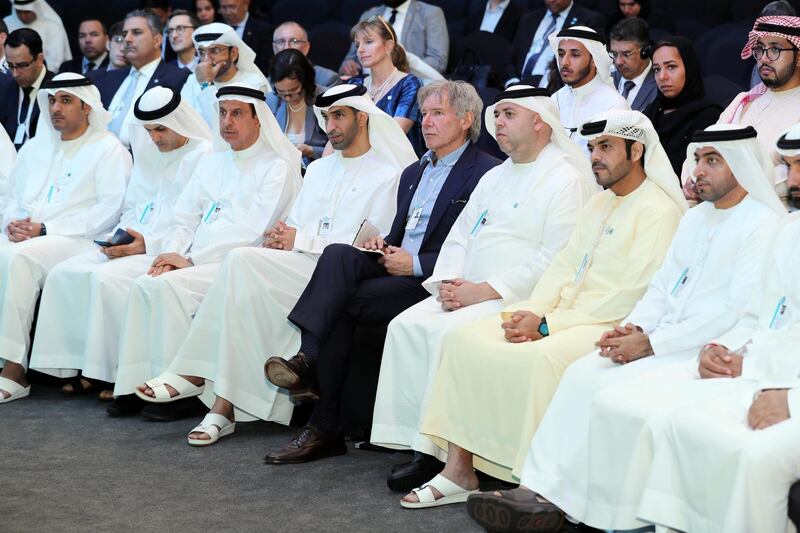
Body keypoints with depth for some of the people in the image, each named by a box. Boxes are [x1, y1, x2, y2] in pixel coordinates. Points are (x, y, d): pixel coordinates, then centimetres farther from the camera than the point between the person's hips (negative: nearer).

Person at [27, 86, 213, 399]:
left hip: (168, 252, -8)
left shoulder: (205, 156, -6)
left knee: (107, 278, -31)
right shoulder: (147, 154, 20)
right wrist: (118, 237, 2)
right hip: (131, 245, 8)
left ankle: (118, 373, -21)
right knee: (64, 274, -11)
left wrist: (150, 244, -18)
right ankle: (83, 367, -10)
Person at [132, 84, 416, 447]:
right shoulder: (319, 169, 27)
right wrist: (280, 238, -2)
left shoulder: (387, 175, 3)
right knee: (248, 290, -28)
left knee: (244, 261, -27)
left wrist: (301, 240, -10)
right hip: (296, 268, 6)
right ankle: (224, 404, -29)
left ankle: (194, 374, -23)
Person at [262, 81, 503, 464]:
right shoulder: (413, 173, 26)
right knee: (339, 254, -25)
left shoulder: (487, 173, -2)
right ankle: (307, 358, -36)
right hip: (394, 267, 7)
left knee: (342, 304, -26)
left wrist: (415, 264, -16)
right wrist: (382, 244, 4)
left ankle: (324, 427, -22)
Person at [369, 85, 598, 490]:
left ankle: (438, 450, -22)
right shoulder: (495, 178, 22)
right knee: (406, 326, -14)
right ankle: (409, 439, -15)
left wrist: (485, 290, -18)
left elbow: (555, 261, -17)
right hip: (466, 293, 8)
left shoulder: (567, 179, -7)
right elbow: (459, 237, 21)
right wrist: (448, 282, -1)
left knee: (448, 332, -29)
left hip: (517, 303, -8)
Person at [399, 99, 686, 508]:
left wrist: (548, 324, -17)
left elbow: (630, 296, -18)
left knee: (540, 358, -36)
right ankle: (459, 470, -5)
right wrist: (531, 313, -4)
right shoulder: (599, 203, 19)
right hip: (564, 313, 9)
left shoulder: (659, 210, -10)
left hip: (612, 326, -9)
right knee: (464, 340, -6)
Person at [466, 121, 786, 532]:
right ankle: (541, 489, -20)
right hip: (661, 341, 8)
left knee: (611, 391, -25)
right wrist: (633, 328, -2)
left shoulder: (763, 225, -10)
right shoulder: (695, 218, 19)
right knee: (580, 375, -14)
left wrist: (651, 343, -17)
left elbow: (737, 311, -17)